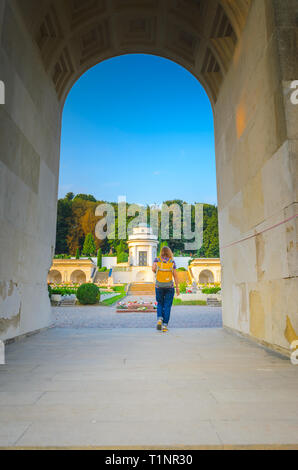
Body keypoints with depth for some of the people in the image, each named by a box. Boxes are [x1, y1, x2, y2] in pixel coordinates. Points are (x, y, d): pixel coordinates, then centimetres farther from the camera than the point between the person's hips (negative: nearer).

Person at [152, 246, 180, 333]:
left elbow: (153, 268, -16)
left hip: (159, 286, 1)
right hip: (169, 286, -1)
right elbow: (175, 275, -3)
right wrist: (177, 287, 1)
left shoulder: (157, 260, 0)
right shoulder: (172, 261, 0)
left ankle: (159, 319, -4)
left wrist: (156, 272, 7)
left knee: (160, 304, 18)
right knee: (167, 306, 6)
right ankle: (165, 325, 2)